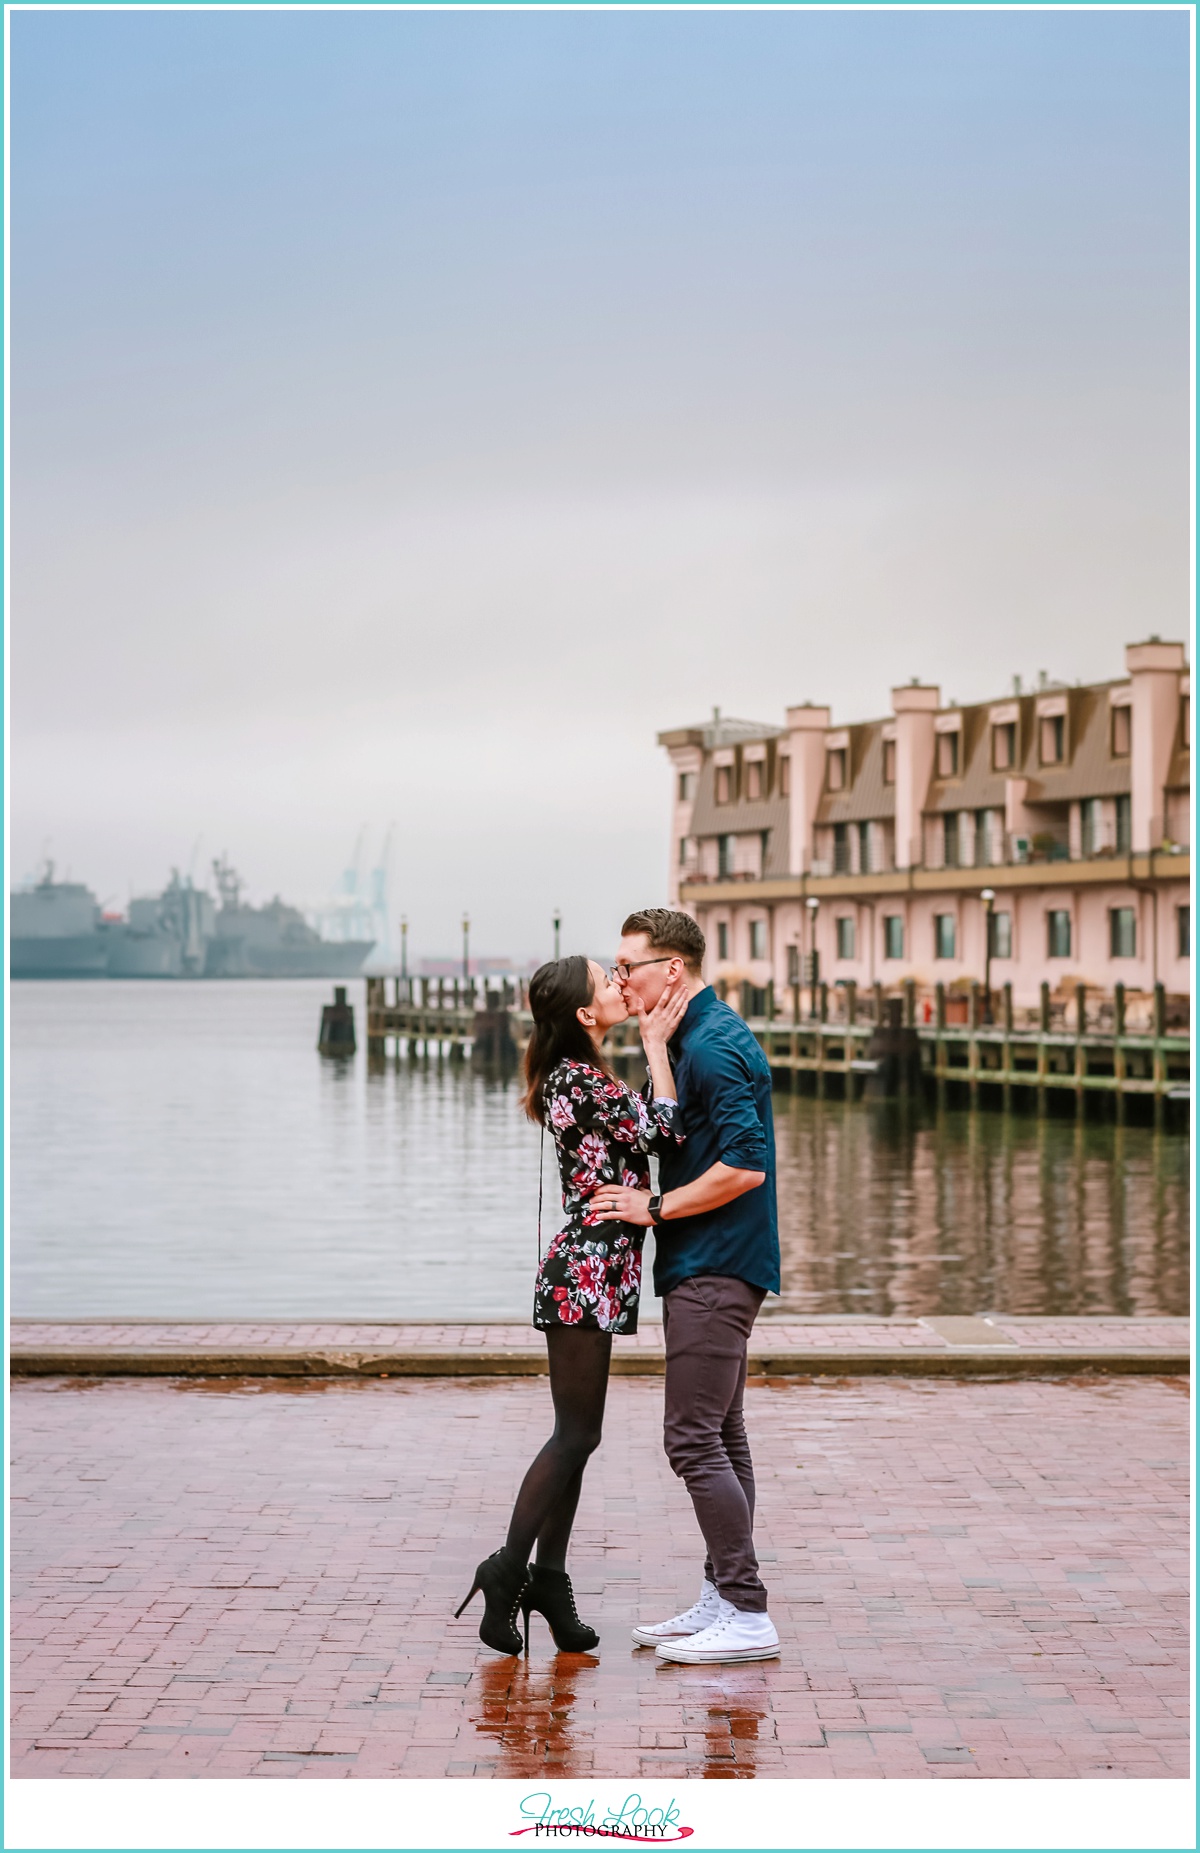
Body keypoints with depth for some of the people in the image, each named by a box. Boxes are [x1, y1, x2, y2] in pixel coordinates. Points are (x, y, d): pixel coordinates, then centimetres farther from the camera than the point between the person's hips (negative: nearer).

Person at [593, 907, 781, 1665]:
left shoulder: (714, 1045, -17)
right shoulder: (699, 1036, 17)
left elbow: (746, 1164, -24)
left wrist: (655, 1206, -16)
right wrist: (650, 1195, 14)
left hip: (714, 1271, -11)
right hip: (710, 1267, 11)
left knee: (695, 1438, -10)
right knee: (719, 1436, 13)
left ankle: (747, 1615, -7)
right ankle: (723, 1600, 19)